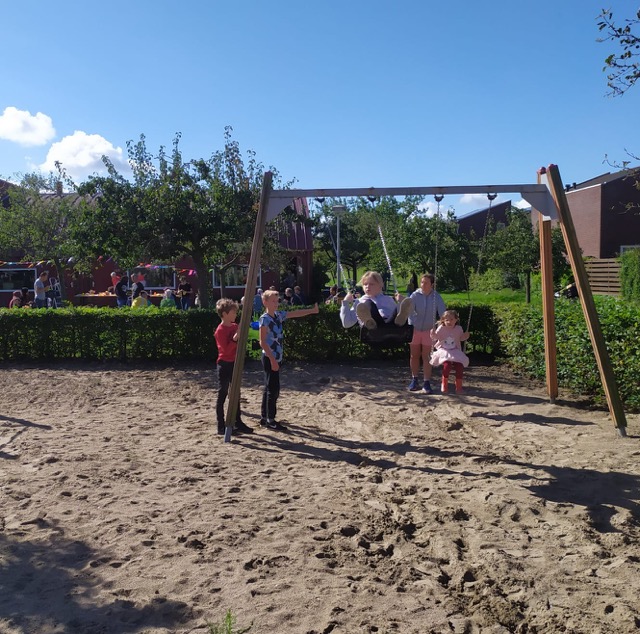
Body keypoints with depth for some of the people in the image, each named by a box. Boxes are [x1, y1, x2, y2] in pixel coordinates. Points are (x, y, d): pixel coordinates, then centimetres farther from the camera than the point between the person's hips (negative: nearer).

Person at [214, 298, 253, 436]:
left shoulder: (235, 326, 8)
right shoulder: (220, 330, -16)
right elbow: (225, 349, -20)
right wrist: (235, 338, -29)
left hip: (234, 363, 8)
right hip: (224, 365, -8)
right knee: (222, 395, 0)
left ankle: (238, 423, 21)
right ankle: (221, 426, 6)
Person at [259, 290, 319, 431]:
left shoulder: (279, 315, 9)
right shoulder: (264, 319, -15)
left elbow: (295, 314, 12)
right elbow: (262, 342, -17)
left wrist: (312, 310, 2)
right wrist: (272, 359, -20)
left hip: (277, 357, 9)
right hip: (269, 358, -9)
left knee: (269, 388, 13)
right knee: (273, 389, -5)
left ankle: (264, 418, 21)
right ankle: (270, 420, 2)